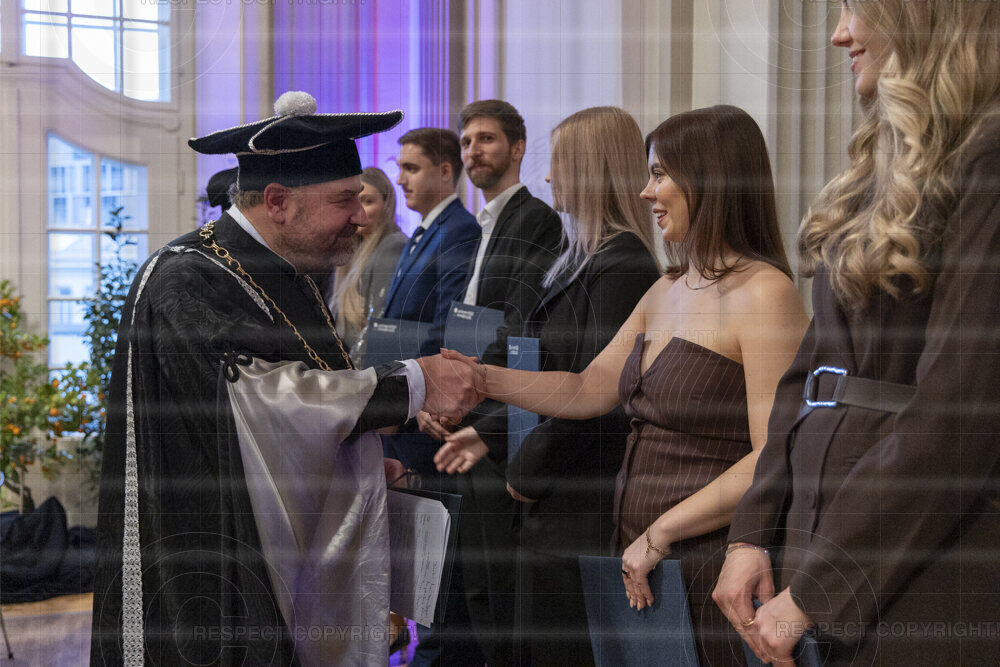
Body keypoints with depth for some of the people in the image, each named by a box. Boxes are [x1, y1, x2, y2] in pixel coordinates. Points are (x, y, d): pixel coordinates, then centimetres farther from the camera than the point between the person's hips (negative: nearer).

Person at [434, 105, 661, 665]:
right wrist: (491, 433, 14)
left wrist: (527, 472, -11)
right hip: (559, 500, 10)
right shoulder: (591, 258, 13)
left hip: (583, 507, -9)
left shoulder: (620, 267, -18)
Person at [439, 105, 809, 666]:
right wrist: (485, 379, 3)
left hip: (710, 567, -8)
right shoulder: (667, 291, 13)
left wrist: (660, 534, -17)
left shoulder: (764, 293, -15)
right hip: (644, 567, 8)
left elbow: (776, 460, -21)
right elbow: (588, 390, 14)